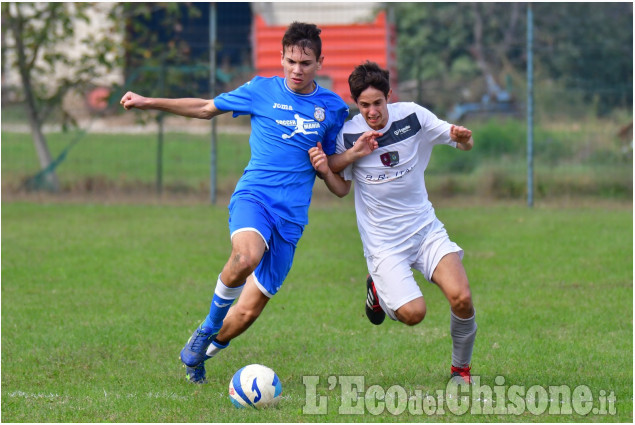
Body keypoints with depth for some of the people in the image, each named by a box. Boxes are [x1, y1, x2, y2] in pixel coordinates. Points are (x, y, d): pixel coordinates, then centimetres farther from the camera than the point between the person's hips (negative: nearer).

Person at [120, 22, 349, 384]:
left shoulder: (334, 107, 10)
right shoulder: (262, 90, 6)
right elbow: (207, 108, 18)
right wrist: (149, 103, 15)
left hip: (292, 215, 2)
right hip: (254, 194, -2)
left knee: (249, 309, 0)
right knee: (246, 256, -37)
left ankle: (201, 352, 30)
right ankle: (208, 328, -12)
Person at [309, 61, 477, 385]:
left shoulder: (412, 116, -6)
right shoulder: (348, 134, -8)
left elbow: (463, 144, 3)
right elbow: (342, 189, 3)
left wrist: (463, 137, -22)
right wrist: (326, 171, -19)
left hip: (426, 230, 1)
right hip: (383, 243, -1)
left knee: (461, 298, -20)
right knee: (413, 313, -18)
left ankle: (461, 368, 6)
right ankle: (379, 289, 18)